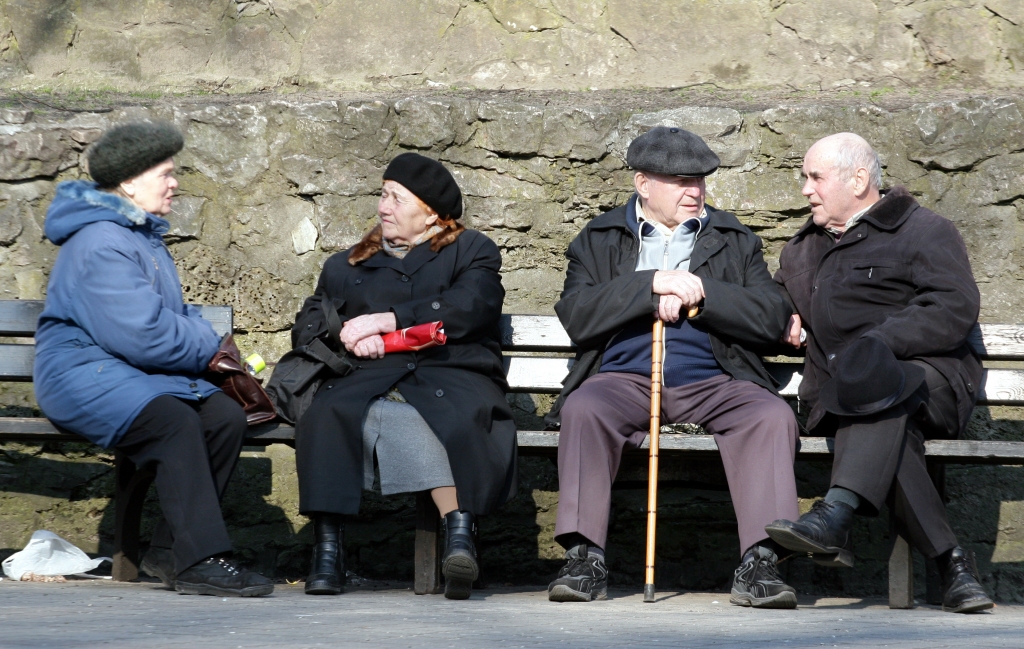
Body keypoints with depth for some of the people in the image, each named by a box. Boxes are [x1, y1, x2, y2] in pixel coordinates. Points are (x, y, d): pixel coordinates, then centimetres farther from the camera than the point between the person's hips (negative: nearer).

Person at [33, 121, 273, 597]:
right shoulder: (102, 244, -16)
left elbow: (177, 313, 25)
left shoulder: (144, 236, 19)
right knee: (175, 421, -33)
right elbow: (142, 334, -23)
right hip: (83, 373, -10)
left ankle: (169, 551, -10)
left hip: (138, 375, 10)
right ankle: (200, 560, -33)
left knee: (226, 416, -13)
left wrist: (212, 347, 3)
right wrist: (208, 348, -8)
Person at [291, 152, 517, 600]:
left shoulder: (470, 251, 21)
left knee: (463, 416, -40)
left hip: (450, 373, -2)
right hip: (368, 378, 2)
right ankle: (327, 550, -39)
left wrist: (390, 319, -5)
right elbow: (306, 328, 24)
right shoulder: (346, 267, 33)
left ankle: (461, 536, -50)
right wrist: (348, 336, 1)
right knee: (328, 412, -33)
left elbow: (469, 308, 0)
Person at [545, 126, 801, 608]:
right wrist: (653, 284, -10)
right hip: (624, 378, -1)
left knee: (772, 415, -28)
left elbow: (773, 317, 5)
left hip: (711, 382, 1)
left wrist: (699, 292, -6)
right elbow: (576, 317, -1)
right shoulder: (599, 239, 16)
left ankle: (759, 561, -32)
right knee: (583, 409, -33)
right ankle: (584, 556, -31)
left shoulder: (734, 239, 19)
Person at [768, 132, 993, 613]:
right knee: (887, 433, -36)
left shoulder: (924, 231, 9)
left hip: (929, 378, -4)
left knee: (878, 383, -43)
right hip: (841, 393, 4)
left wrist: (878, 343, -17)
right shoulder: (803, 247, 31)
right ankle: (950, 559, -41)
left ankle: (836, 515, -60)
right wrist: (790, 315, 23)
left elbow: (955, 309, -6)